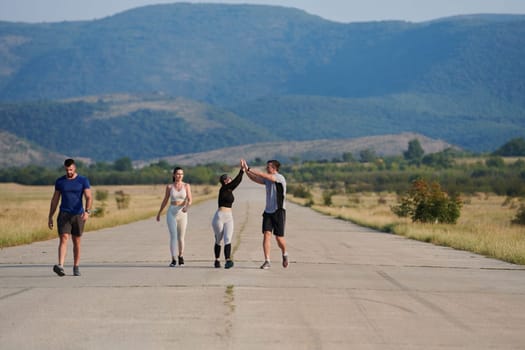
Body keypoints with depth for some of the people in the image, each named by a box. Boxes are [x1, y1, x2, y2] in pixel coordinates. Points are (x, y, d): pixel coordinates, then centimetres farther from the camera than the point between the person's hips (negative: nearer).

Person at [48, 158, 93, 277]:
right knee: (63, 239, -15)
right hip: (64, 215, 0)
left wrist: (87, 211, -28)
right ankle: (60, 266, -30)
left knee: (76, 242, 8)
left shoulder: (83, 180, -2)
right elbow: (54, 200, 10)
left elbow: (89, 198, -11)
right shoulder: (60, 181, 5)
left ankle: (76, 268, 20)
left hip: (78, 215, 0)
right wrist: (50, 217, 7)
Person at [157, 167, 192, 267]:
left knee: (181, 238, 9)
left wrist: (186, 207, -31)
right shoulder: (169, 186, 2)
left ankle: (181, 256, 35)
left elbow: (189, 200, -9)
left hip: (182, 214, 1)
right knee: (173, 236, -14)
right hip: (171, 213, -1)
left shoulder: (187, 186, 0)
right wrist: (159, 213, 17)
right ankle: (173, 260, -14)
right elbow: (165, 200, 12)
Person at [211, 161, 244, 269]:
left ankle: (228, 260, -24)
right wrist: (241, 170, -20)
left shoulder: (230, 190, 11)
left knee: (227, 239, -11)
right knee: (218, 240, 7)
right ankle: (217, 260, 22)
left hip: (229, 218, 6)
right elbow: (236, 181, -18)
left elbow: (238, 181, 7)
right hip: (219, 217, -6)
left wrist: (243, 170, 1)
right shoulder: (223, 189, -9)